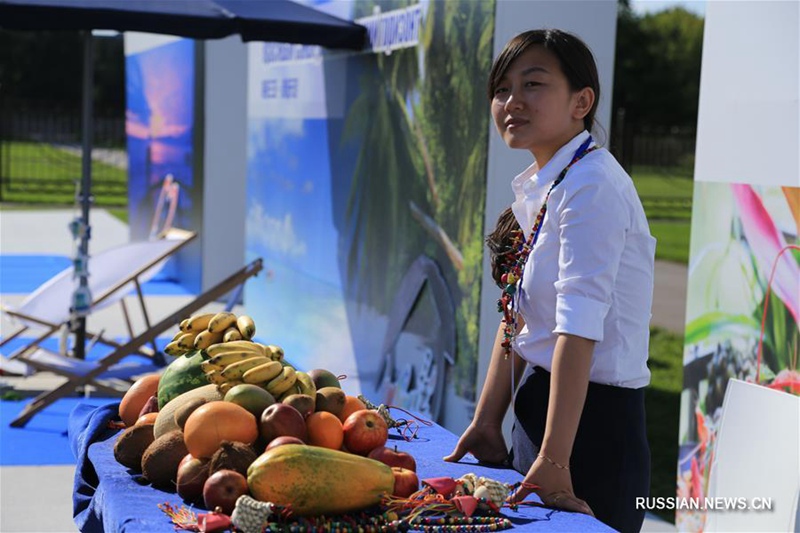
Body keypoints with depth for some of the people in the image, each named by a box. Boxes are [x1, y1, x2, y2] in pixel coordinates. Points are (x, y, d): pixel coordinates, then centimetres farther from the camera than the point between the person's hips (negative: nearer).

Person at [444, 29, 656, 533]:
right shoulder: (536, 188, 9)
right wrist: (486, 423, 11)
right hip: (538, 406, 9)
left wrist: (553, 461, -27)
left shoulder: (590, 186, -19)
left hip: (590, 418, -9)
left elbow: (579, 327, -25)